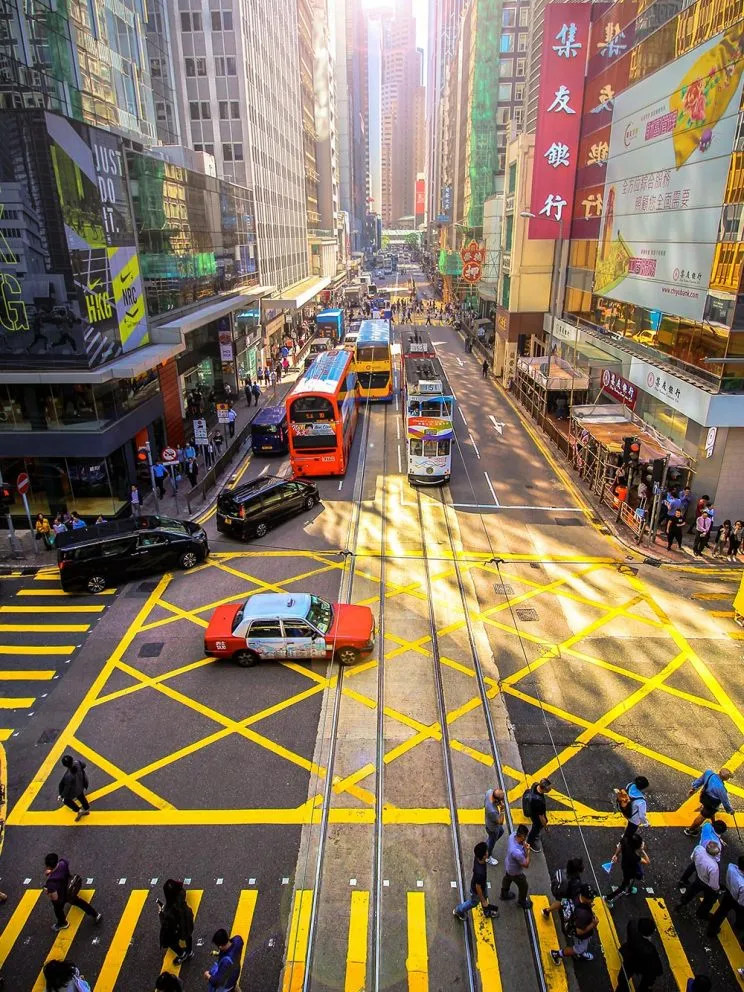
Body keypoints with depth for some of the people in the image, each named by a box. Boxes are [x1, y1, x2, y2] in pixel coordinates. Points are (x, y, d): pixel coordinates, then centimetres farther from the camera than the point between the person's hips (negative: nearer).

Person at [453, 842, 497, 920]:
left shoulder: (477, 857, -28)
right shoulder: (480, 872, -47)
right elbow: (478, 888, -31)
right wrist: (483, 901, -13)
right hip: (477, 890, -6)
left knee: (485, 897, 32)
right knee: (473, 903, 24)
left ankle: (487, 911, 62)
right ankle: (458, 911, 49)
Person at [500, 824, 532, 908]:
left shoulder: (512, 835, -28)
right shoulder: (517, 852, -47)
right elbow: (526, 865, -29)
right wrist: (527, 851, -25)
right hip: (515, 872, -7)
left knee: (507, 879, 34)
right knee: (524, 886, 24)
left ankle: (504, 894, 61)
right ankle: (522, 902, 51)